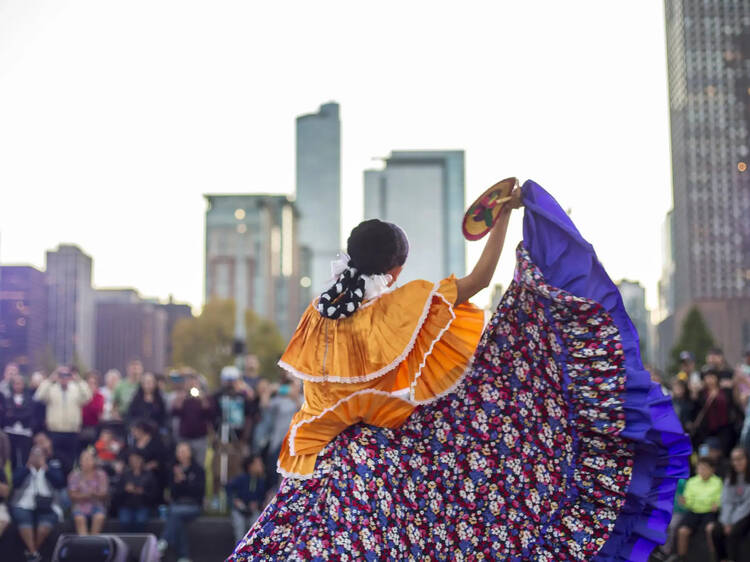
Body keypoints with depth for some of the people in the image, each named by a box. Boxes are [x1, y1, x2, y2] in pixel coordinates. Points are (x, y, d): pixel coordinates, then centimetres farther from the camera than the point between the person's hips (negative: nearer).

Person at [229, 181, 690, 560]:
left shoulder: (320, 316, -5)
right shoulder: (406, 308, -19)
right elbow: (480, 277, -12)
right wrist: (504, 215, -4)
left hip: (341, 456, 4)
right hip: (402, 454, -4)